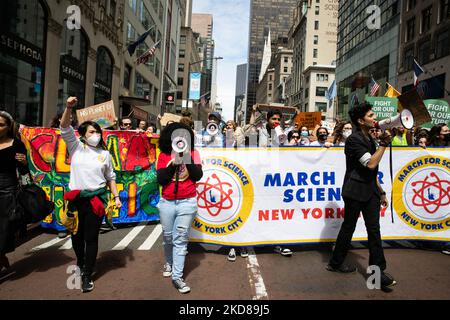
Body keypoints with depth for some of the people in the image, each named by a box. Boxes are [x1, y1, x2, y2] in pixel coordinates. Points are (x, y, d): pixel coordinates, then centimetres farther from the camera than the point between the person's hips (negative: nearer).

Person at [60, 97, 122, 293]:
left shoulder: (105, 154, 7)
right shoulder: (76, 147, 3)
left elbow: (110, 178, 12)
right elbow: (65, 128, -10)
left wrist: (116, 197, 5)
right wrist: (69, 107, -23)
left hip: (96, 199, 0)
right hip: (76, 198, 1)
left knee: (91, 238, 3)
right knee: (76, 235, 15)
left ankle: (87, 275, 16)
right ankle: (80, 263, 42)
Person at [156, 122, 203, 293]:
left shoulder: (193, 153, 1)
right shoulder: (164, 155, 2)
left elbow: (198, 176, -7)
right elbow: (160, 179, -6)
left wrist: (188, 159, -17)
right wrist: (173, 163, -15)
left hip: (187, 202, -2)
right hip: (167, 202, 2)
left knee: (181, 239, -2)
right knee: (168, 236, 16)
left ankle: (177, 276, 4)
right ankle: (169, 263, 41)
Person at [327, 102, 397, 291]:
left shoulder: (369, 139, 14)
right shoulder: (354, 139, -13)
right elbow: (370, 164, -22)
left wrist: (381, 192, 19)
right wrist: (384, 144, -16)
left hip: (370, 191, 7)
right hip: (355, 190, -7)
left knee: (374, 229, 3)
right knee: (349, 226, 4)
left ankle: (377, 270, 8)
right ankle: (335, 263, 21)